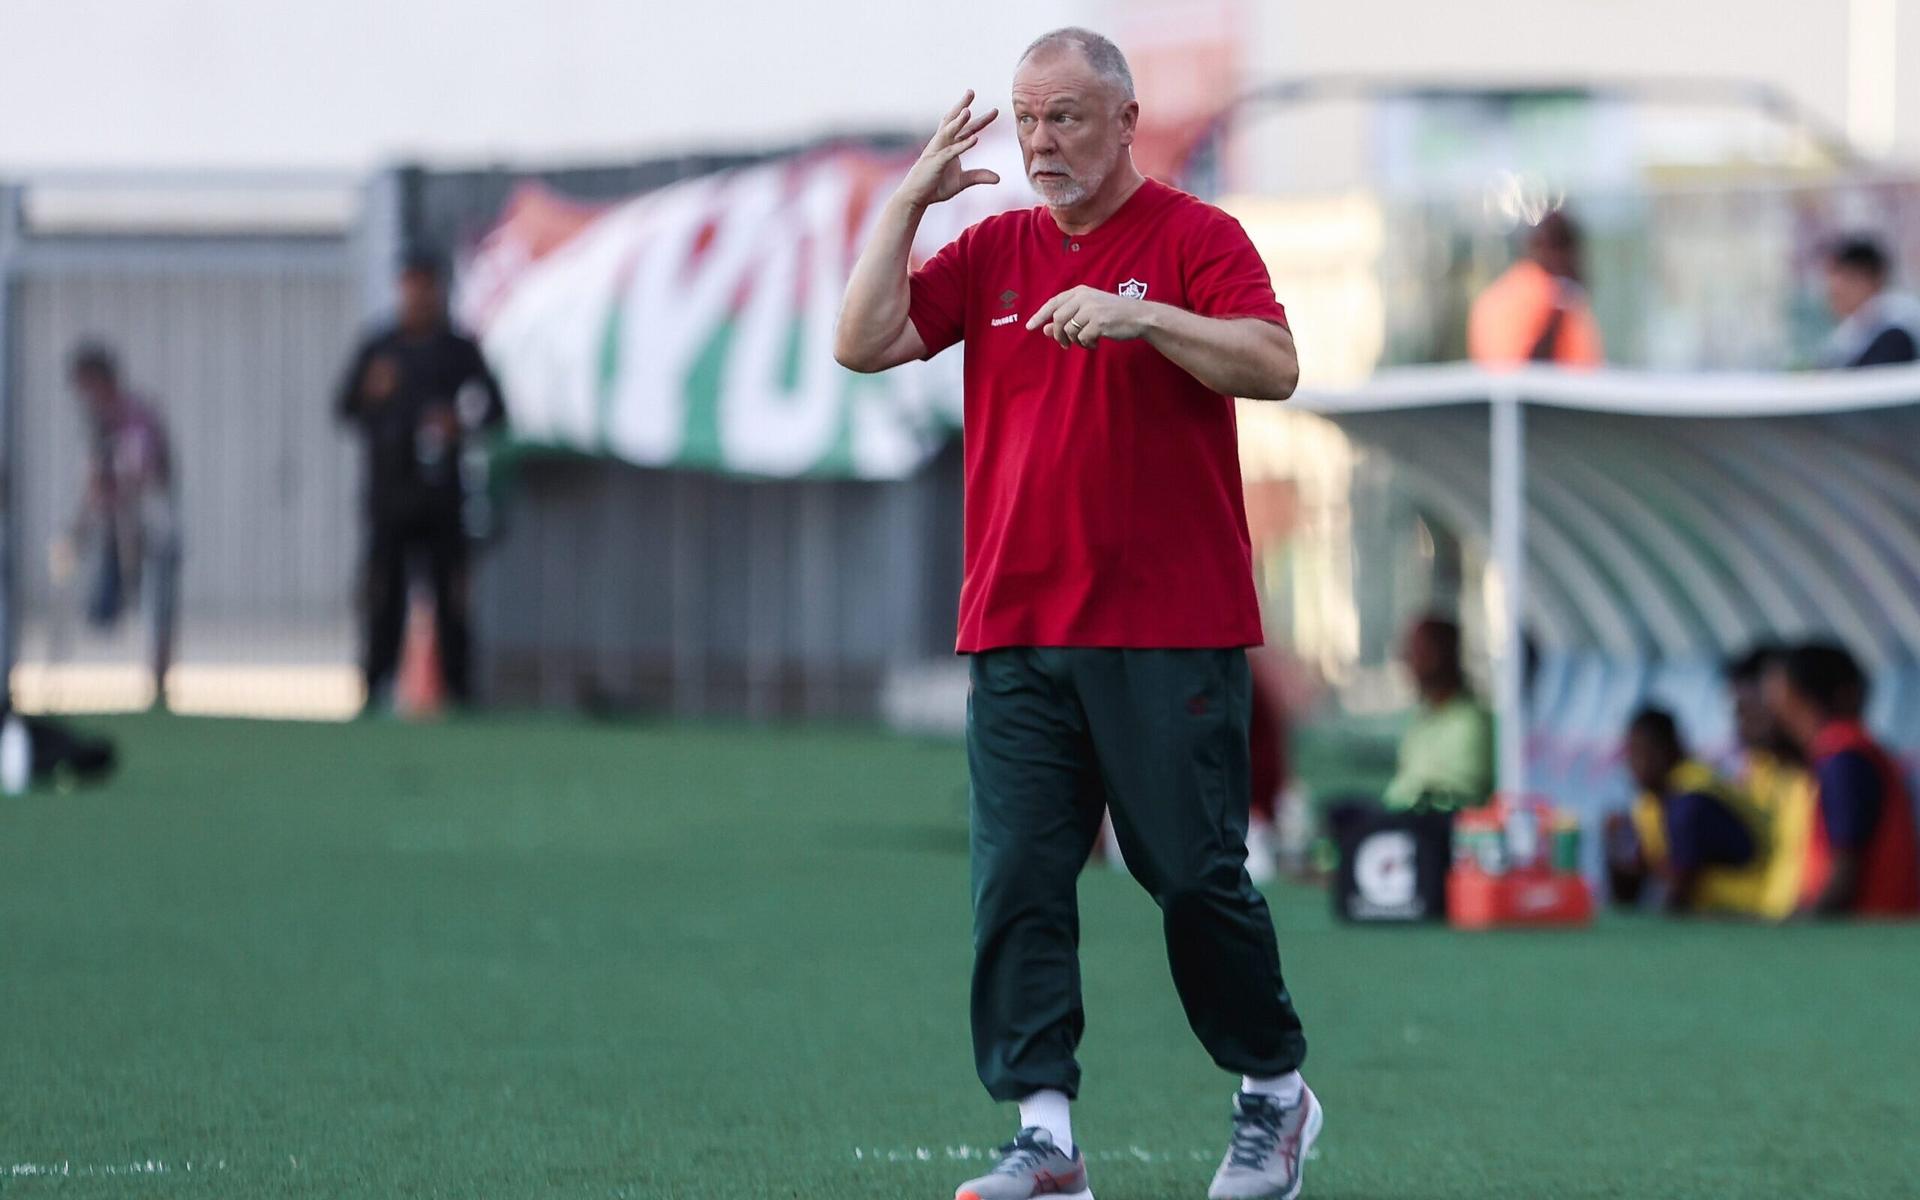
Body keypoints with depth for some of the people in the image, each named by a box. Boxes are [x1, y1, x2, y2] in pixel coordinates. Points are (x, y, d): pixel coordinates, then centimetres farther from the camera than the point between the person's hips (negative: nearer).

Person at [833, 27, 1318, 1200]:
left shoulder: (1194, 237, -1)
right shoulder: (993, 250, 13)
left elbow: (1273, 365, -16)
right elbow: (864, 342, 5)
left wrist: (1139, 315, -26)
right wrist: (908, 200, 0)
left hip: (1171, 630, -4)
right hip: (1015, 630, 4)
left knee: (1197, 876, 1)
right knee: (1017, 884, -4)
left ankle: (1275, 1096, 20)